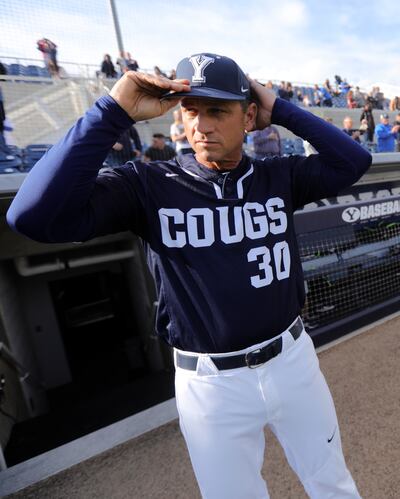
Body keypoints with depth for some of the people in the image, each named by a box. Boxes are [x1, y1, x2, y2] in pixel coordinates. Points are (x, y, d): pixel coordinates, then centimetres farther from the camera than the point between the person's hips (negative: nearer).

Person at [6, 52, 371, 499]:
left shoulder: (279, 176, -1)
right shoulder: (147, 186, -13)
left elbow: (354, 161, -3)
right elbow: (33, 216, -23)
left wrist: (279, 110, -8)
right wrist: (115, 112, -25)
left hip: (292, 359, 4)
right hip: (210, 382, -2)